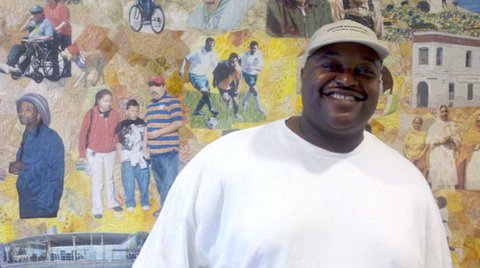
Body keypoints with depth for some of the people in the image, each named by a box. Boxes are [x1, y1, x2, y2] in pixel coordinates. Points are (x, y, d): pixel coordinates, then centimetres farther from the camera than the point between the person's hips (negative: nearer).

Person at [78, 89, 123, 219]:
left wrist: (115, 140, -4)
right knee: (97, 181, 2)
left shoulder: (115, 114, -8)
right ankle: (97, 209, 9)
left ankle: (112, 202, 35)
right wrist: (82, 154, -9)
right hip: (94, 153, -3)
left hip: (110, 152, 3)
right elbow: (83, 134, -11)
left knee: (110, 178, 18)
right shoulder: (91, 114, -17)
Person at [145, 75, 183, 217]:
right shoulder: (150, 106, 19)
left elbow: (178, 123, -16)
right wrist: (146, 146, 19)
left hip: (169, 151, -8)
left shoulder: (172, 102, -6)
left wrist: (158, 132, -17)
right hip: (154, 152, 8)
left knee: (169, 182, -9)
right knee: (160, 182, 16)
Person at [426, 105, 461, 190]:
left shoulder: (453, 125, 12)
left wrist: (451, 139, -10)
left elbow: (458, 139, 10)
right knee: (438, 175, -9)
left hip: (449, 153, 1)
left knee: (450, 173, -11)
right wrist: (441, 140, -10)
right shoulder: (434, 126, 8)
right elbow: (429, 140, 2)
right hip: (437, 154, -1)